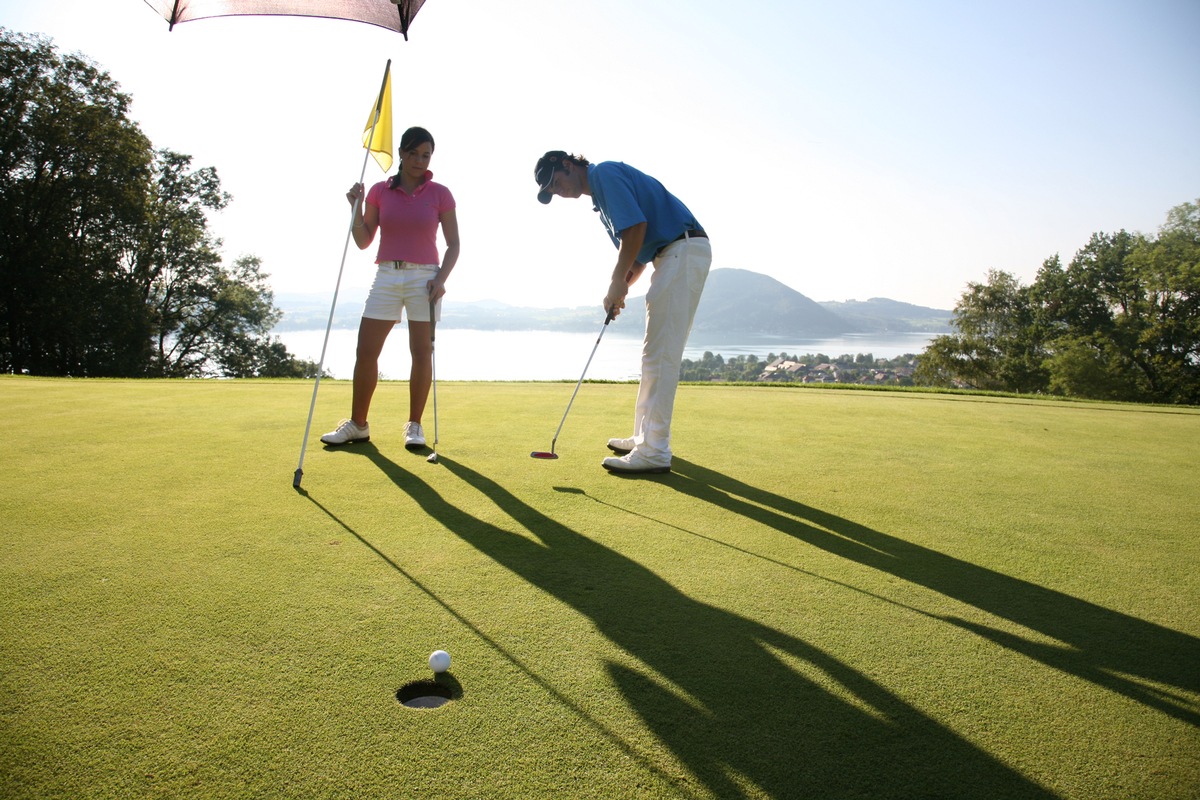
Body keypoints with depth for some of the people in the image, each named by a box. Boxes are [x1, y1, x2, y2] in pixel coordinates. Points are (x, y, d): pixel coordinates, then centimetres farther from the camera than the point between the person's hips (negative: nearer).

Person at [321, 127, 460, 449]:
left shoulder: (440, 194, 2)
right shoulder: (380, 191, 7)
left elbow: (453, 244, 3)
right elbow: (363, 241, 8)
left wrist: (441, 278, -11)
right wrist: (356, 207, -7)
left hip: (424, 278, -2)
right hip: (386, 276, 2)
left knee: (422, 352, -2)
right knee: (366, 351, 0)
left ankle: (414, 425, 10)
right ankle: (358, 424, 12)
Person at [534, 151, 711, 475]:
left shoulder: (604, 173, -7)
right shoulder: (601, 196, 23)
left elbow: (637, 225, -19)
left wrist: (617, 283, -12)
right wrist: (621, 289, 8)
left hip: (684, 251, -11)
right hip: (675, 255, 11)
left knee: (660, 355, -11)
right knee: (658, 354, 14)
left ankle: (654, 451, -9)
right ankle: (645, 436, 22)